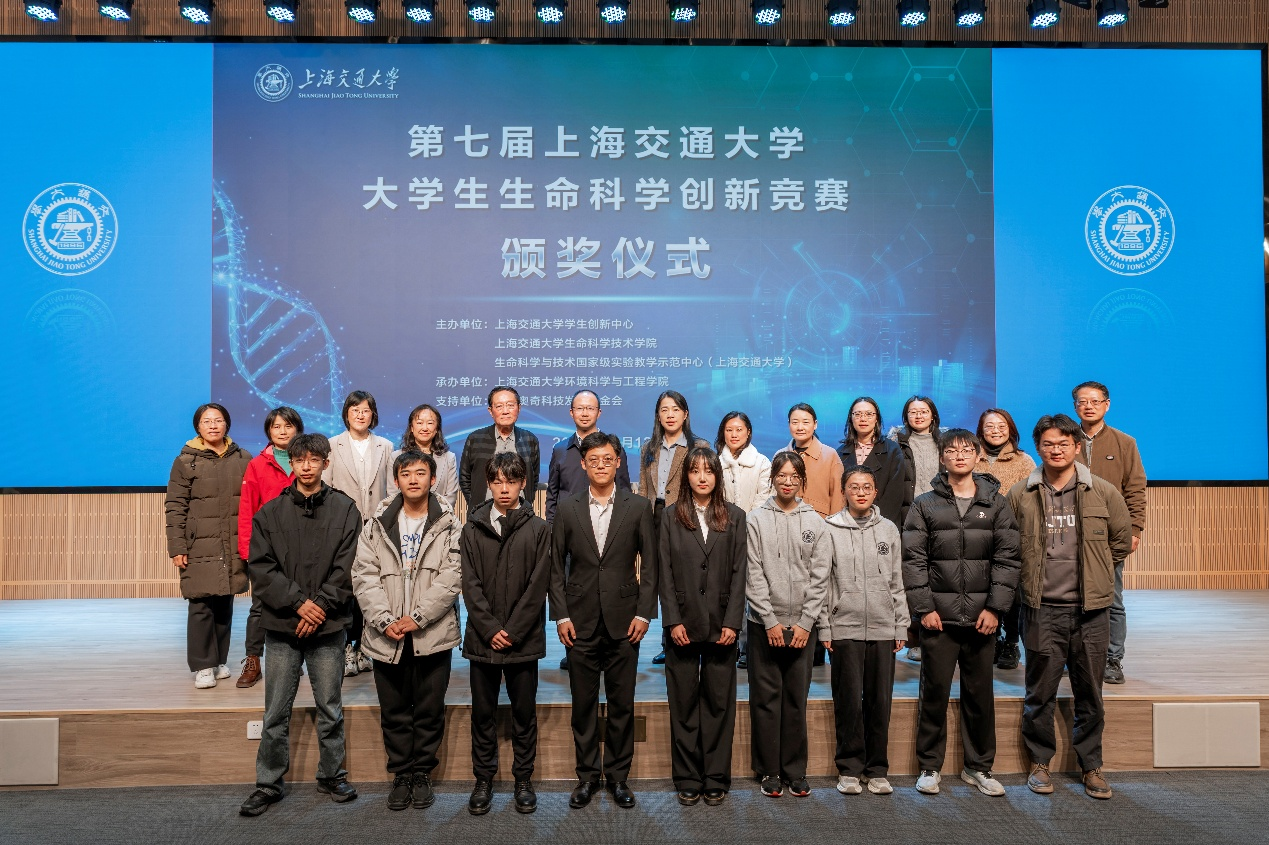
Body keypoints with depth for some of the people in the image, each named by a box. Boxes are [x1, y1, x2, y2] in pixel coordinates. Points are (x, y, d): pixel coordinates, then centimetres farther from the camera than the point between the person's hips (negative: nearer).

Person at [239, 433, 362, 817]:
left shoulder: (345, 510, 0)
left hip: (329, 627, -1)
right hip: (281, 626, 1)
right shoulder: (270, 513, 3)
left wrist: (321, 606, -13)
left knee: (330, 708, 11)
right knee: (276, 713, 9)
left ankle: (332, 775, 27)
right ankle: (269, 783, 23)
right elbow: (261, 568, -3)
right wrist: (298, 602, -13)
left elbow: (347, 568, -4)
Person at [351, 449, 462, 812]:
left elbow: (451, 577, -9)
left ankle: (422, 773, 24)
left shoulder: (449, 526, -1)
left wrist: (417, 617, -16)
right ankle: (401, 774, 26)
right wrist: (384, 620, -12)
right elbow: (364, 575, -1)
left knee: (429, 710, 7)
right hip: (386, 636, 2)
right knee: (394, 711, 11)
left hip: (432, 634, -2)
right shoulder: (377, 524, 6)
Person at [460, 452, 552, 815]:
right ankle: (484, 779, 24)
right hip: (482, 638, 1)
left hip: (523, 639, -1)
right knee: (483, 713, 10)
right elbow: (471, 585, -1)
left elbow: (538, 585, -5)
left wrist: (512, 631, -11)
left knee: (524, 712, 9)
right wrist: (490, 629, -10)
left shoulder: (538, 529, 0)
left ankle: (524, 780, 23)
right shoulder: (473, 529, 4)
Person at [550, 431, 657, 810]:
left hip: (623, 621, 0)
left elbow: (650, 564, 2)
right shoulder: (567, 509, 3)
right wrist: (561, 615, -2)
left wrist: (643, 612, -4)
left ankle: (618, 775, 23)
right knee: (584, 703, 9)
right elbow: (556, 567, 5)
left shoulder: (638, 507, 1)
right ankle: (587, 776, 24)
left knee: (622, 703, 7)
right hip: (581, 622, 1)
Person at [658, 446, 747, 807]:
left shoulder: (734, 518, 6)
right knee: (683, 703, 6)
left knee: (719, 702, 6)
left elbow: (739, 572, 2)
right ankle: (687, 779, 16)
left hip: (721, 625, 0)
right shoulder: (671, 517, 5)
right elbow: (665, 572, 1)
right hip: (683, 624, 0)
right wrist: (673, 620, -7)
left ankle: (716, 779, 17)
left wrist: (732, 622, -6)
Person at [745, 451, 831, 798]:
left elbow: (820, 577, 1)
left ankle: (795, 770, 19)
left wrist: (805, 622, -6)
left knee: (797, 699, 8)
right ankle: (769, 771, 16)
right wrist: (770, 620, -10)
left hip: (802, 625, 1)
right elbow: (753, 575, -5)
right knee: (766, 698, 5)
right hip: (764, 624, -1)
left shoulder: (815, 523, 5)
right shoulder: (756, 520, -1)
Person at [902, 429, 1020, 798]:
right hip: (938, 615, -1)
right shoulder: (925, 505, 3)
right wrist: (923, 607, -8)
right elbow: (913, 559, -1)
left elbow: (1007, 558, 1)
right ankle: (929, 766, 18)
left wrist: (995, 607, -6)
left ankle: (978, 767, 25)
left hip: (981, 617, 1)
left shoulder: (995, 503, 6)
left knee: (980, 694, 10)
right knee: (934, 692, 6)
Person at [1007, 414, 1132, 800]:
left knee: (1090, 693, 10)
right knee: (1040, 692, 7)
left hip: (1090, 609, 1)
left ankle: (1091, 766, 25)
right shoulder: (1021, 495, 1)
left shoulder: (1103, 492, 1)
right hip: (1042, 608, 0)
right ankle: (1040, 762, 22)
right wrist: (1031, 576, 7)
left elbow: (1122, 539, 12)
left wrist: (1096, 576, 12)